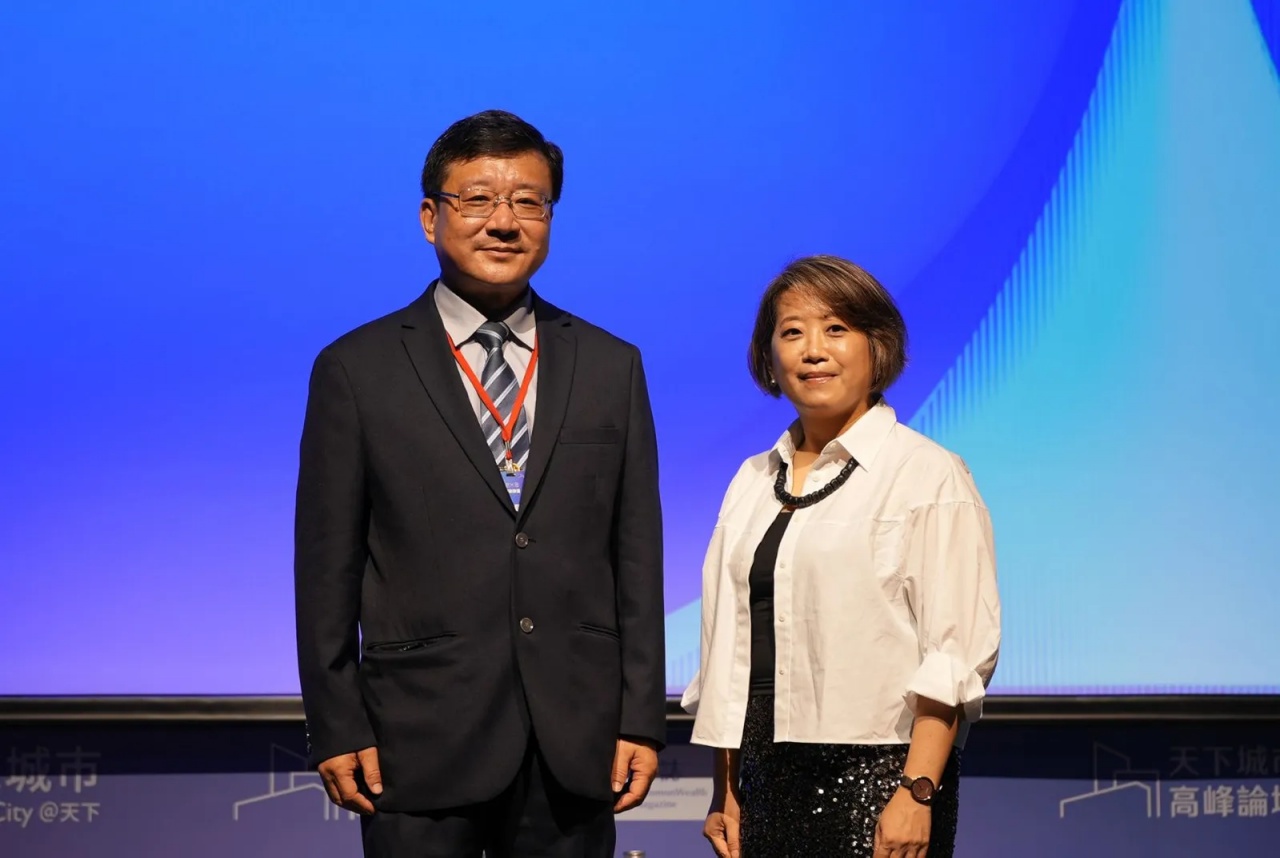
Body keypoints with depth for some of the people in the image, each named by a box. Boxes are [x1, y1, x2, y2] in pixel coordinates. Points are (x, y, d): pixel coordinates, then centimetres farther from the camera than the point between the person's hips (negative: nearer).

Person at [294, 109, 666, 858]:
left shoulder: (611, 367, 9)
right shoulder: (358, 370, 1)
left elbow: (637, 556, 7)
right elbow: (327, 565, 1)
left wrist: (642, 718, 3)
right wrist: (337, 730, -3)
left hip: (574, 742, 2)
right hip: (422, 740, -2)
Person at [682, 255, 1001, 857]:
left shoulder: (928, 475, -4)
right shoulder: (753, 480, 13)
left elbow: (956, 652, -10)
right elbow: (727, 646, 13)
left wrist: (917, 793, -17)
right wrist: (725, 793, 9)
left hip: (876, 776, -5)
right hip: (766, 778, 5)